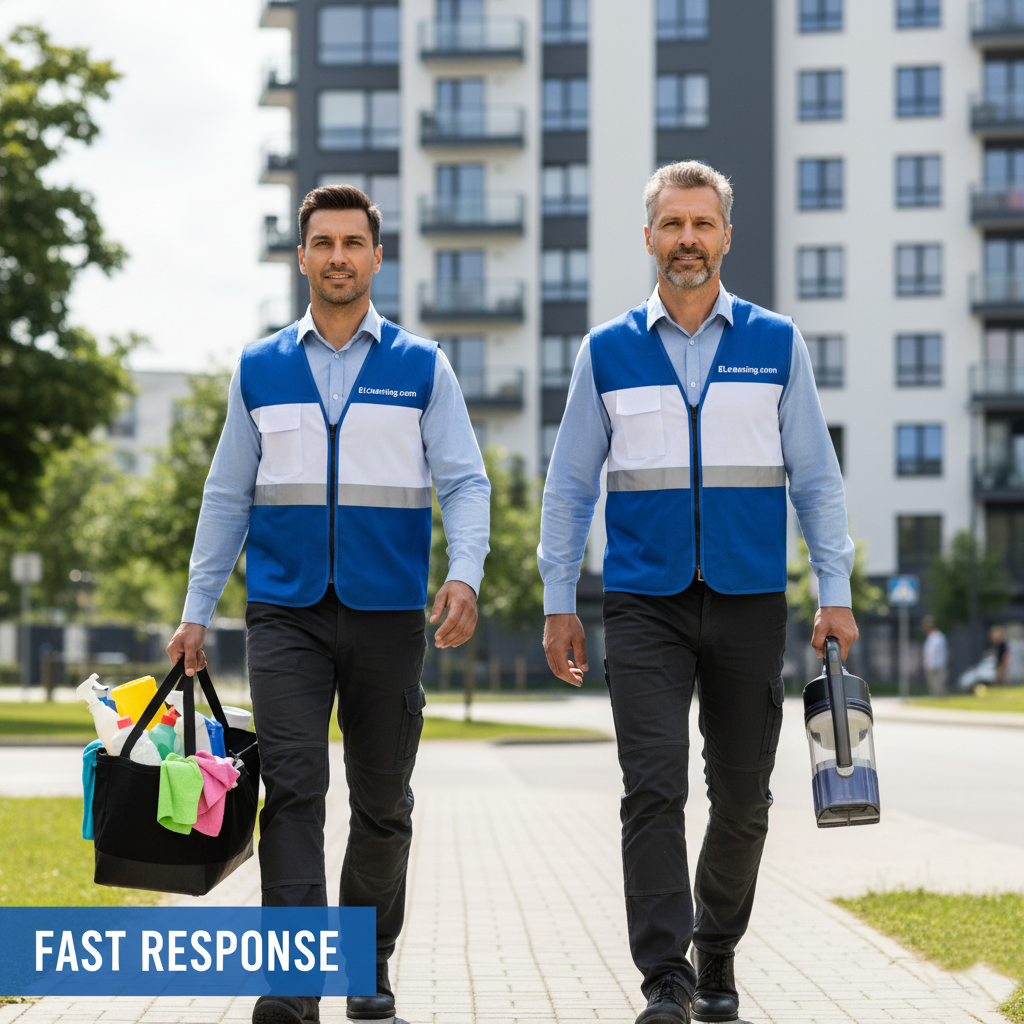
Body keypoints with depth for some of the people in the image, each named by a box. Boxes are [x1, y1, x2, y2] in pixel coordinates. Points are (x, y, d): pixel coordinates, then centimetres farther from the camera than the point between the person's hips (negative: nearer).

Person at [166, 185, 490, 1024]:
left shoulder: (422, 367, 4)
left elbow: (464, 481, -1)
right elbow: (227, 497, 11)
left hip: (388, 613, 0)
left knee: (382, 800, 8)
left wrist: (465, 574, -19)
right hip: (285, 613, 0)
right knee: (293, 784, -13)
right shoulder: (260, 369, 8)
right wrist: (197, 611, 6)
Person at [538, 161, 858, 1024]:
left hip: (749, 603, 1)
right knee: (654, 789, -11)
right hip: (645, 605, -1)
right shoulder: (607, 351, 5)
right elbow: (570, 485, 9)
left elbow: (816, 477, 7)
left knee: (742, 796, 7)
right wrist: (558, 603, 5)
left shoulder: (777, 344, 5)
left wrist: (836, 593, 0)